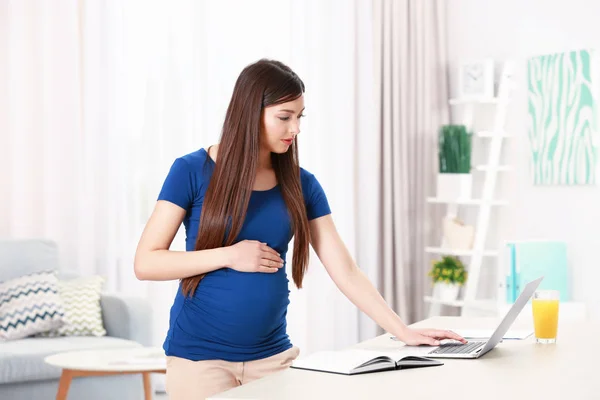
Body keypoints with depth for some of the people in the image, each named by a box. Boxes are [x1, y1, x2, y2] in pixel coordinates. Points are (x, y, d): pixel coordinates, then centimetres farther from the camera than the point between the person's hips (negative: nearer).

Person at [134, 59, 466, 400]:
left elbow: (346, 271, -1)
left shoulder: (300, 184, 3)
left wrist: (404, 332, -9)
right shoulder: (192, 171, -8)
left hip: (273, 355, 3)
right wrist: (228, 256, -18)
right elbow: (145, 263, -10)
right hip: (200, 355, -3)